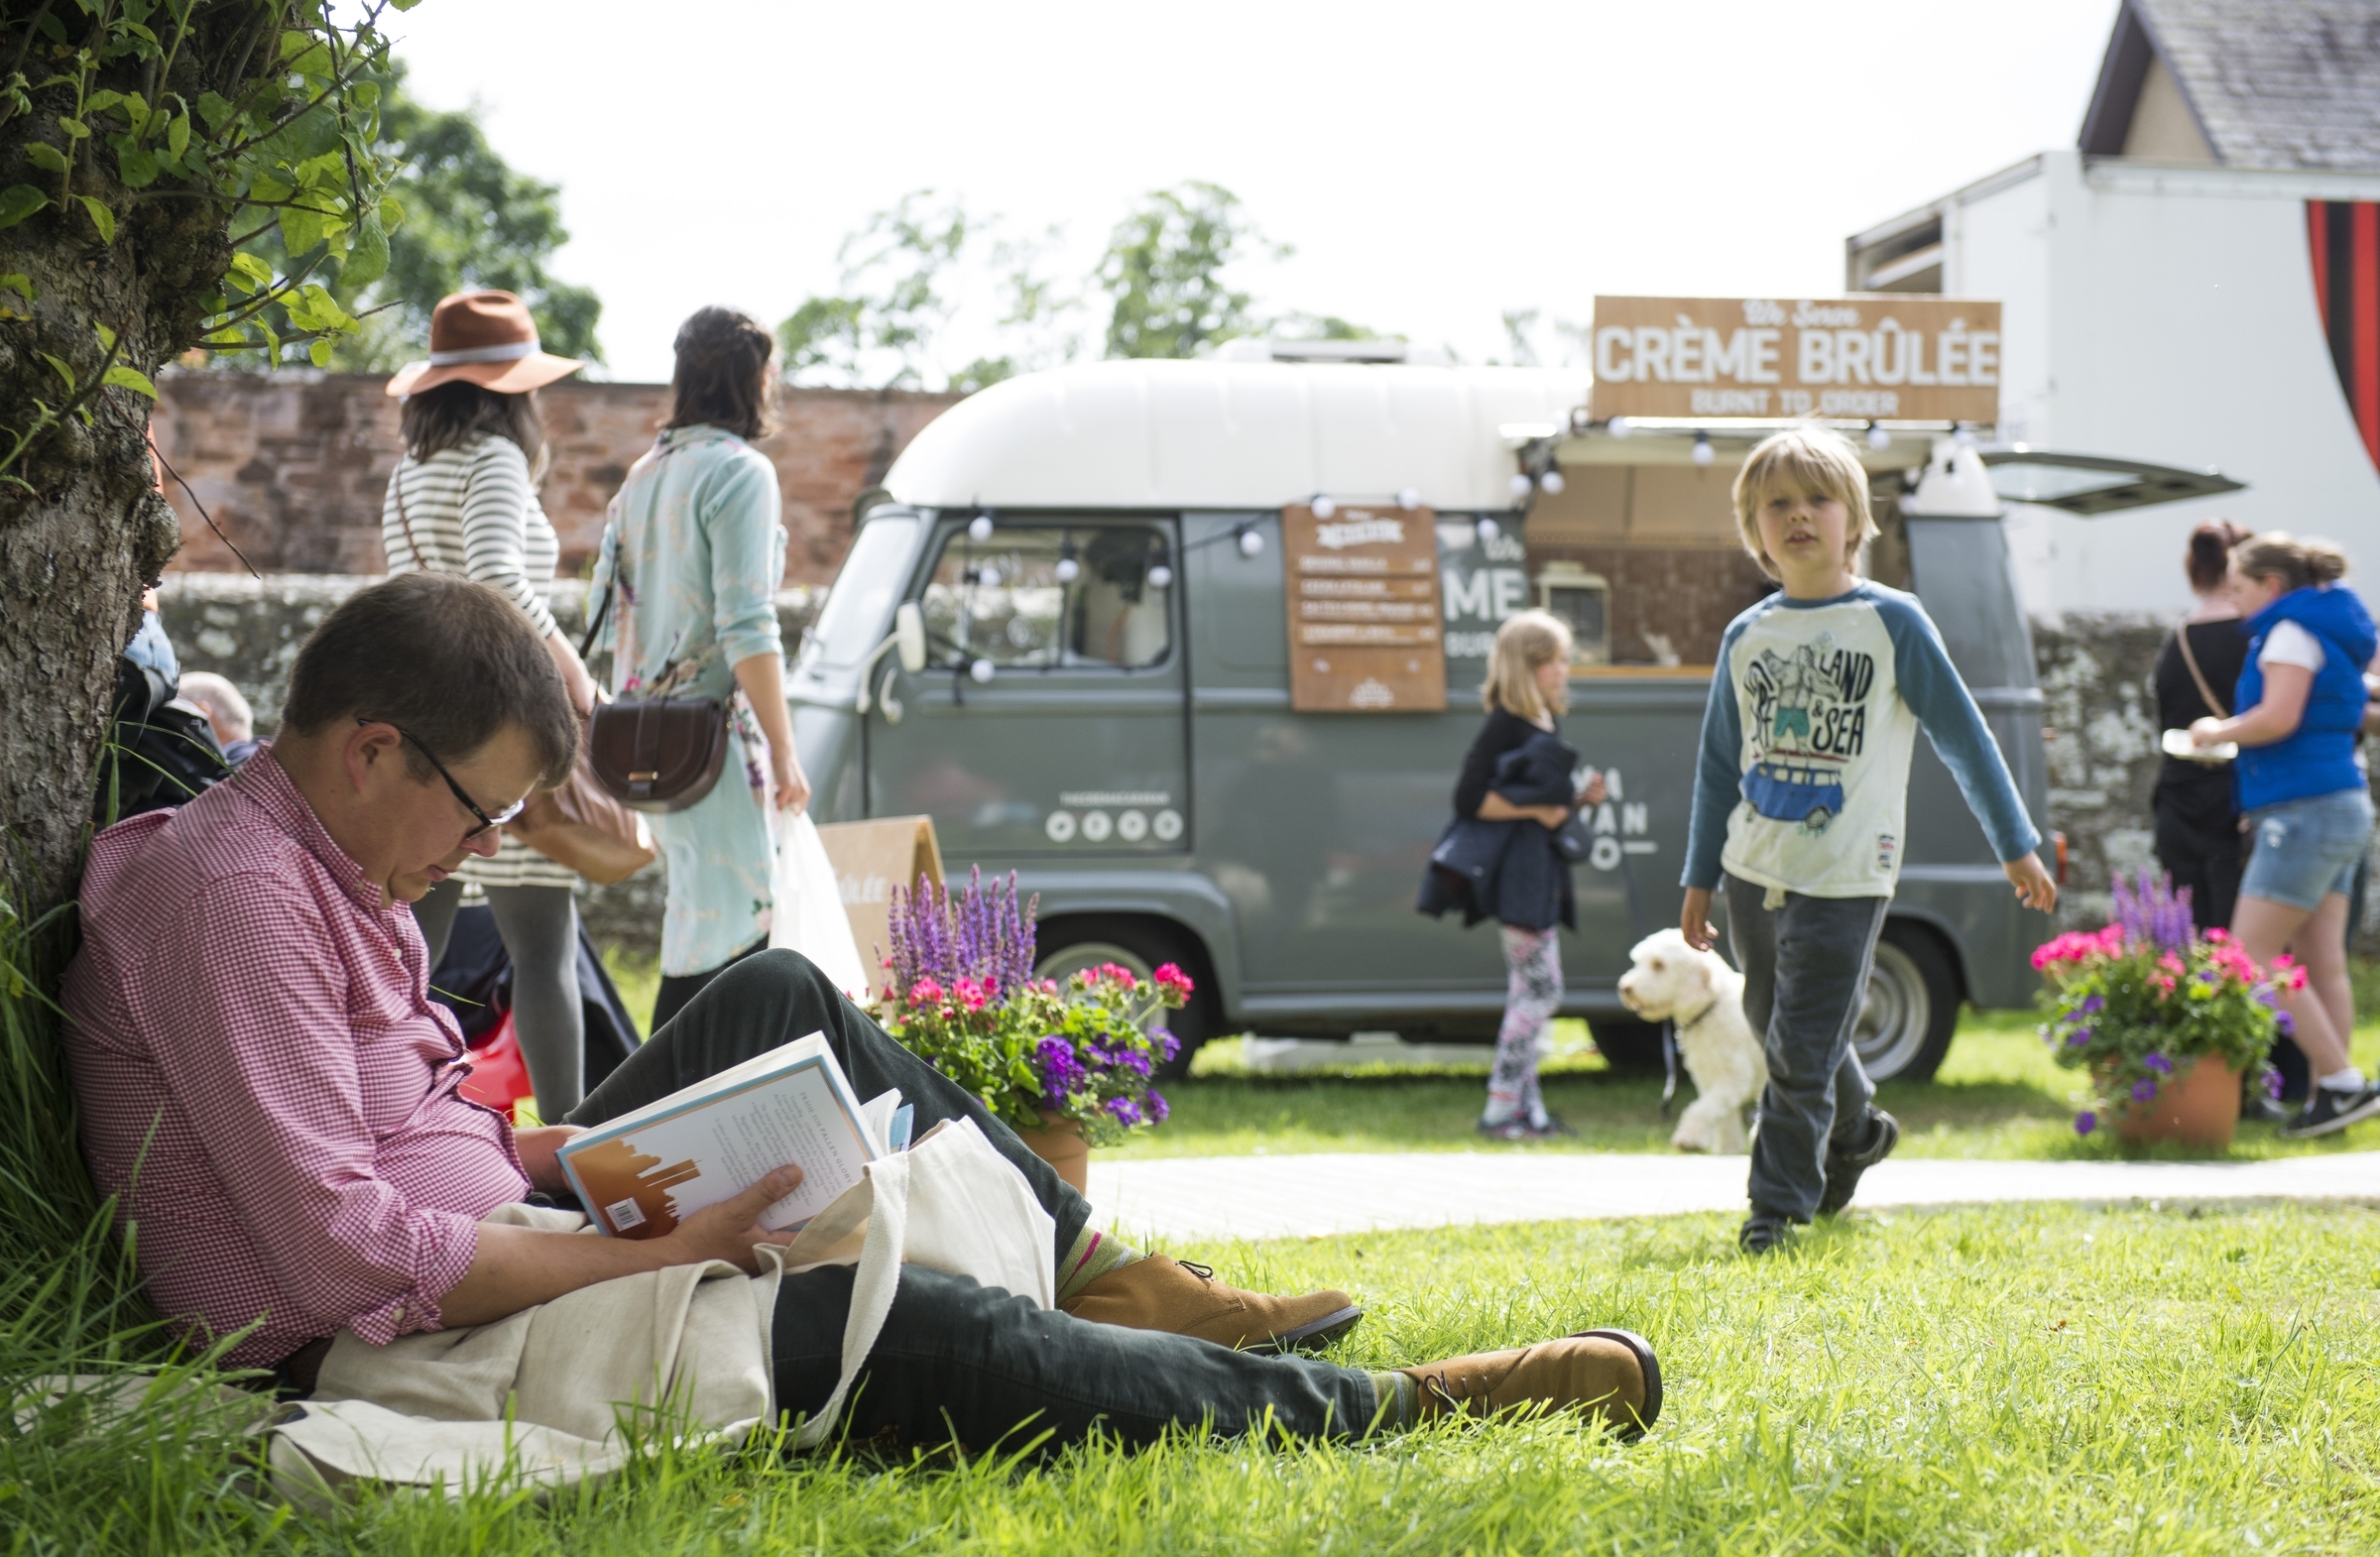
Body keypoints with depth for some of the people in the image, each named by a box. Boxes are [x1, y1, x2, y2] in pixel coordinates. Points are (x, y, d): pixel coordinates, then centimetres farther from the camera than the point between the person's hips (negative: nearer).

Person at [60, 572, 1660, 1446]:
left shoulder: (328, 870, 12)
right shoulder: (233, 894, -21)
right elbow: (345, 1255, -28)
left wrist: (569, 1160, 1)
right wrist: (658, 1252, -23)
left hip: (491, 1266, 11)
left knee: (777, 1001, 13)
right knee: (925, 1336, -16)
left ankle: (1104, 1272, 19)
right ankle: (1392, 1410, -5)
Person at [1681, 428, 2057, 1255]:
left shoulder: (1891, 621, -4)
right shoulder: (1747, 637, 8)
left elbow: (1963, 735, 1)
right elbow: (1719, 764, 15)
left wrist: (2016, 845, 2)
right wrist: (1699, 878, 15)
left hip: (1844, 877, -5)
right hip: (1754, 871, 5)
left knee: (1801, 1051, -10)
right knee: (1779, 1030, 16)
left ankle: (1779, 1203, -1)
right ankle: (1856, 1131, 41)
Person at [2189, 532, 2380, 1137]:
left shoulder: (2292, 631, -10)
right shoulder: (2331, 628, 18)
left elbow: (2278, 718, -20)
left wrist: (2218, 732, -5)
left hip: (2304, 809, -10)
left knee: (2250, 957, -8)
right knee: (2322, 961, 6)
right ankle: (2327, 1092, 4)